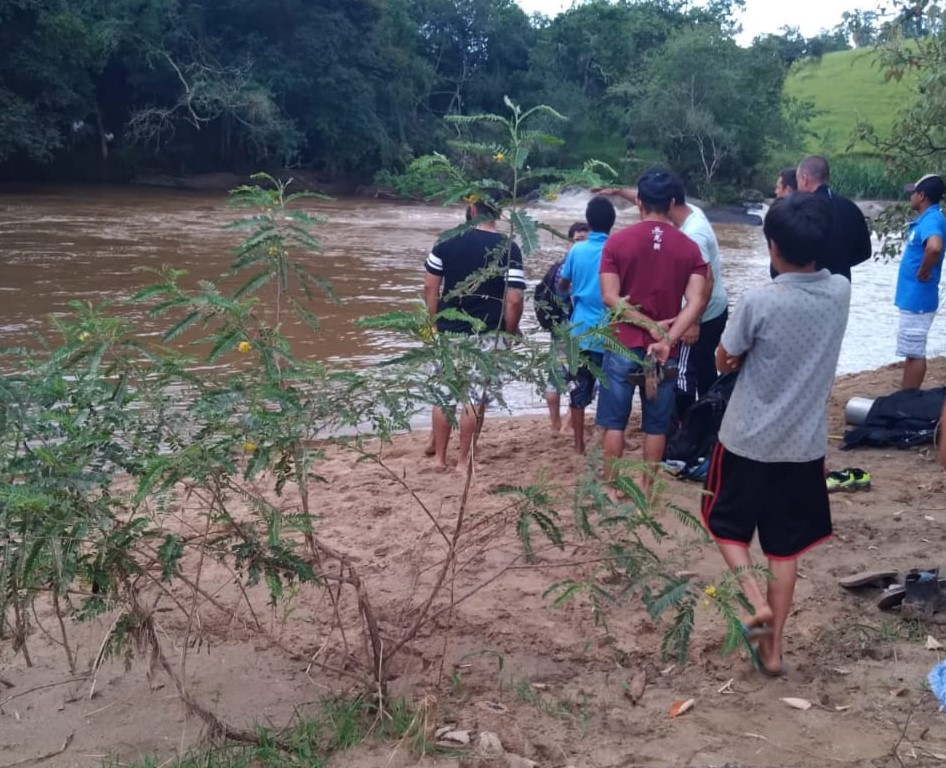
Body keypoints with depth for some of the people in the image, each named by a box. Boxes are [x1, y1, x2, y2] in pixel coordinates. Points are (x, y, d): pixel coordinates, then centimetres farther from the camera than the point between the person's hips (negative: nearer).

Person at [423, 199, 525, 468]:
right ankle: (464, 460, 12)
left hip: (449, 332, 3)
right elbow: (513, 300, -12)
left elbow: (430, 288, 2)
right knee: (475, 398, 6)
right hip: (486, 335, -2)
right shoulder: (509, 249, -8)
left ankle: (439, 457, 20)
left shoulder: (447, 242, -1)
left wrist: (437, 322, 14)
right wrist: (511, 332, 3)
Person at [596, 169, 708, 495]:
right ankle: (645, 488, 18)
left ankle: (610, 487, 15)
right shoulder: (689, 247, -1)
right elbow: (696, 302, -12)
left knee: (614, 421, 9)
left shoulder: (617, 241, -5)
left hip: (624, 345, -1)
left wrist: (651, 325, -10)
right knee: (656, 425, 12)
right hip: (664, 349, 1)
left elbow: (610, 297, -12)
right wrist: (666, 339, -18)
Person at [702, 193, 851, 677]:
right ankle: (772, 647, 19)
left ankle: (755, 601, -1)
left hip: (748, 440, -4)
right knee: (785, 544, 14)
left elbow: (724, 361, -7)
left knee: (726, 525, 19)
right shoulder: (840, 292, -6)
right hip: (804, 444, 4)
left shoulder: (759, 301, -20)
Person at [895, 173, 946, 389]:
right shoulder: (925, 219, 11)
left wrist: (923, 272, -25)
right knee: (911, 351, 16)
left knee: (915, 352, -3)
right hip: (912, 297, 10)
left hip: (917, 298, -10)